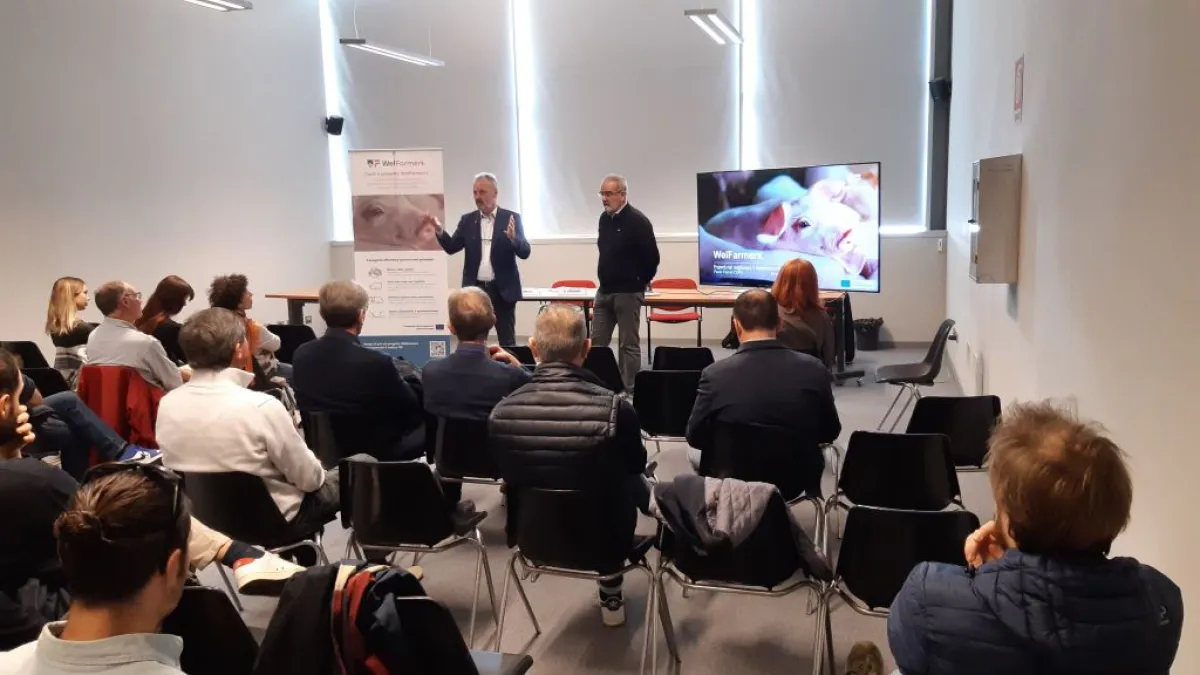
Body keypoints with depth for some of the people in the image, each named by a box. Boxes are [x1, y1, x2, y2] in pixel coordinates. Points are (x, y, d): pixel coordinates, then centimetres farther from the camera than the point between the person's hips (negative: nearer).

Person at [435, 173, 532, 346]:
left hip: (503, 289, -2)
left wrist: (513, 238, -28)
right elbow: (452, 248, 2)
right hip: (475, 288, 2)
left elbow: (525, 252, -8)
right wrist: (439, 231, -16)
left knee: (507, 340, 5)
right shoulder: (467, 220, 7)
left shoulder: (512, 218, -2)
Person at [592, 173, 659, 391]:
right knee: (597, 342, 8)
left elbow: (652, 257, -13)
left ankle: (628, 389, 7)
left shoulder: (638, 221, -14)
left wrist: (640, 282, -2)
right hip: (604, 291, 8)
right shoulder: (604, 218, 9)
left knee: (629, 344, 0)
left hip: (628, 292, -7)